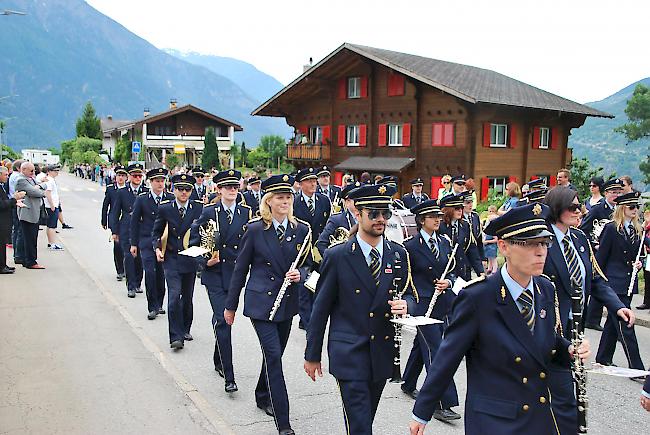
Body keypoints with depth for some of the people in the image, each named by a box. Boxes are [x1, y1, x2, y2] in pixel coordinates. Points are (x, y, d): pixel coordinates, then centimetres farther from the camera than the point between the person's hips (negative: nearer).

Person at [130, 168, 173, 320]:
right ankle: (152, 307, -1)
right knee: (150, 273, -10)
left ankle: (159, 304, 23)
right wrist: (133, 243, 1)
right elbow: (134, 222, 4)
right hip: (147, 242, -1)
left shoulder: (171, 199, 2)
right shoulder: (141, 199, 1)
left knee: (161, 274, 6)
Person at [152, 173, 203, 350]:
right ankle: (176, 337, -7)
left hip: (191, 259, 1)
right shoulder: (164, 208, 0)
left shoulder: (199, 208, -1)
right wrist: (157, 248, -5)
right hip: (172, 259, -1)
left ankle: (185, 329, 32)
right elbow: (156, 231, 10)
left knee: (187, 297, 12)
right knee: (174, 296, -12)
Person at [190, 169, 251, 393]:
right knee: (222, 321, -9)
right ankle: (229, 376, -5)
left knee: (223, 319, 16)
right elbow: (194, 241, 1)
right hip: (215, 274, -2)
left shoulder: (247, 213, 2)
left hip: (236, 273, 3)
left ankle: (218, 360, 39)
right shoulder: (209, 213, -3)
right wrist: (205, 261, -11)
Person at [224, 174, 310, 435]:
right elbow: (241, 269, -1)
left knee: (274, 354, 17)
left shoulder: (301, 230, 1)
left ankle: (263, 397, 43)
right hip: (260, 301, -4)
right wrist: (231, 305, 4)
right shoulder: (255, 230, -7)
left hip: (287, 303, 4)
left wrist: (299, 274, -13)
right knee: (274, 356, -9)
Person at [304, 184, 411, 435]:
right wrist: (312, 355, 1)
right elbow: (321, 308, -3)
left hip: (383, 354, 4)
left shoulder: (399, 255, 3)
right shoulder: (337, 256, -8)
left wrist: (405, 305, -12)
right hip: (349, 355, -4)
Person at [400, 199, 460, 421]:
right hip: (423, 304, -6)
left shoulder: (444, 241, 8)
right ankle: (442, 404, -3)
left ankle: (409, 384, 39)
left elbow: (452, 271, 13)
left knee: (422, 344, 20)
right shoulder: (411, 246, -9)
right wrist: (410, 301, -9)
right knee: (436, 352, -8)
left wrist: (448, 282, -7)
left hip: (443, 303, 6)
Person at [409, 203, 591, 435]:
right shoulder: (477, 297, -20)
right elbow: (447, 357, -13)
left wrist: (571, 349, -8)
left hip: (542, 416, 6)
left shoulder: (546, 289, -2)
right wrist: (421, 414, -7)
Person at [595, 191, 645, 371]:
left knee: (614, 321, 15)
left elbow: (638, 254, 21)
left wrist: (638, 264, -2)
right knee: (625, 325, -6)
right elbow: (601, 257, -8)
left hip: (629, 283, 7)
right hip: (613, 282, -7)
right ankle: (636, 366, -1)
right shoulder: (611, 228, -9)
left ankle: (603, 358, 26)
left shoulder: (638, 230, 11)